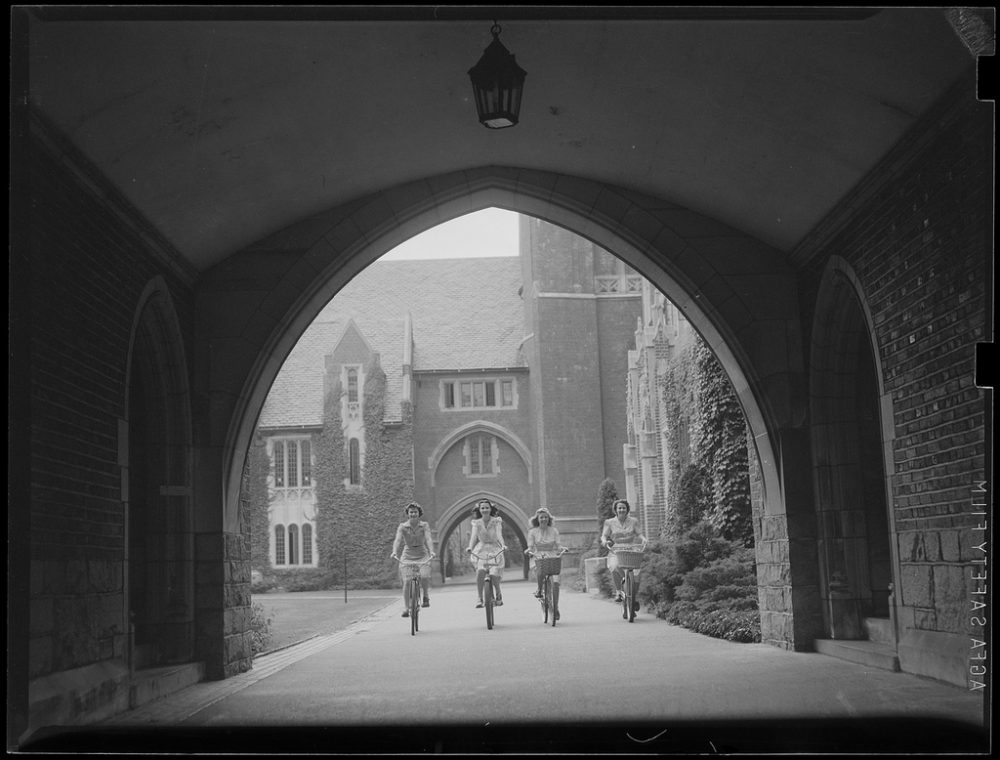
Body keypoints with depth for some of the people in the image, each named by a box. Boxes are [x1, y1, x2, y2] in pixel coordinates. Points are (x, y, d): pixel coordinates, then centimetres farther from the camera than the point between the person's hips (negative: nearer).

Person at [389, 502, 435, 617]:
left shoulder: (424, 526, -2)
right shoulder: (402, 527, -2)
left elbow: (428, 539, -17)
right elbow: (397, 540, -17)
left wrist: (431, 551, -36)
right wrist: (394, 552, -37)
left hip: (422, 556, 0)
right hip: (407, 556, 1)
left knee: (424, 576, -25)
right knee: (406, 582, -13)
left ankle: (426, 597, 2)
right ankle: (406, 608, -5)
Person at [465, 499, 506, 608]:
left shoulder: (496, 521, -4)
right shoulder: (476, 523, 0)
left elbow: (499, 535, -17)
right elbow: (474, 536, -12)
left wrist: (503, 545, -36)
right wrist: (470, 547, -31)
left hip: (495, 551, -1)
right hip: (481, 551, 1)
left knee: (494, 575, -16)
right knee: (480, 572, -24)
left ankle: (498, 596, 13)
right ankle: (480, 598, -12)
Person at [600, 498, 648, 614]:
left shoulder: (633, 521, 11)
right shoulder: (610, 523, 8)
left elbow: (639, 534, 8)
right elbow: (604, 536, 5)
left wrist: (643, 539, -14)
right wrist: (605, 541, -18)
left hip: (631, 551, 1)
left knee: (635, 571, -24)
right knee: (614, 566, -34)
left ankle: (636, 598, -7)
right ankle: (618, 591, -18)